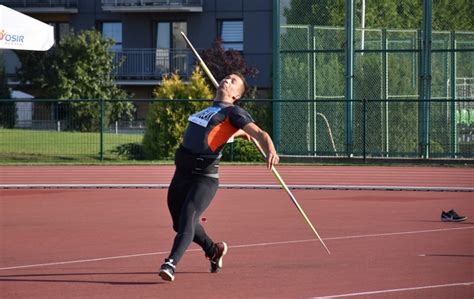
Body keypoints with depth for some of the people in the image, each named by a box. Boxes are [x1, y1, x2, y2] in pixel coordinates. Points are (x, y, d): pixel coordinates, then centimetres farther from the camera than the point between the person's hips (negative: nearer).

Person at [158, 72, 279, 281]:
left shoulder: (234, 112, -3)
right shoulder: (209, 109, 19)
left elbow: (260, 134, -17)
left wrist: (271, 152, -33)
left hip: (204, 177, -8)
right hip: (182, 173, 8)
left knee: (187, 220, -23)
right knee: (180, 223, 17)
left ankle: (171, 264, -32)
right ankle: (214, 250, 38)